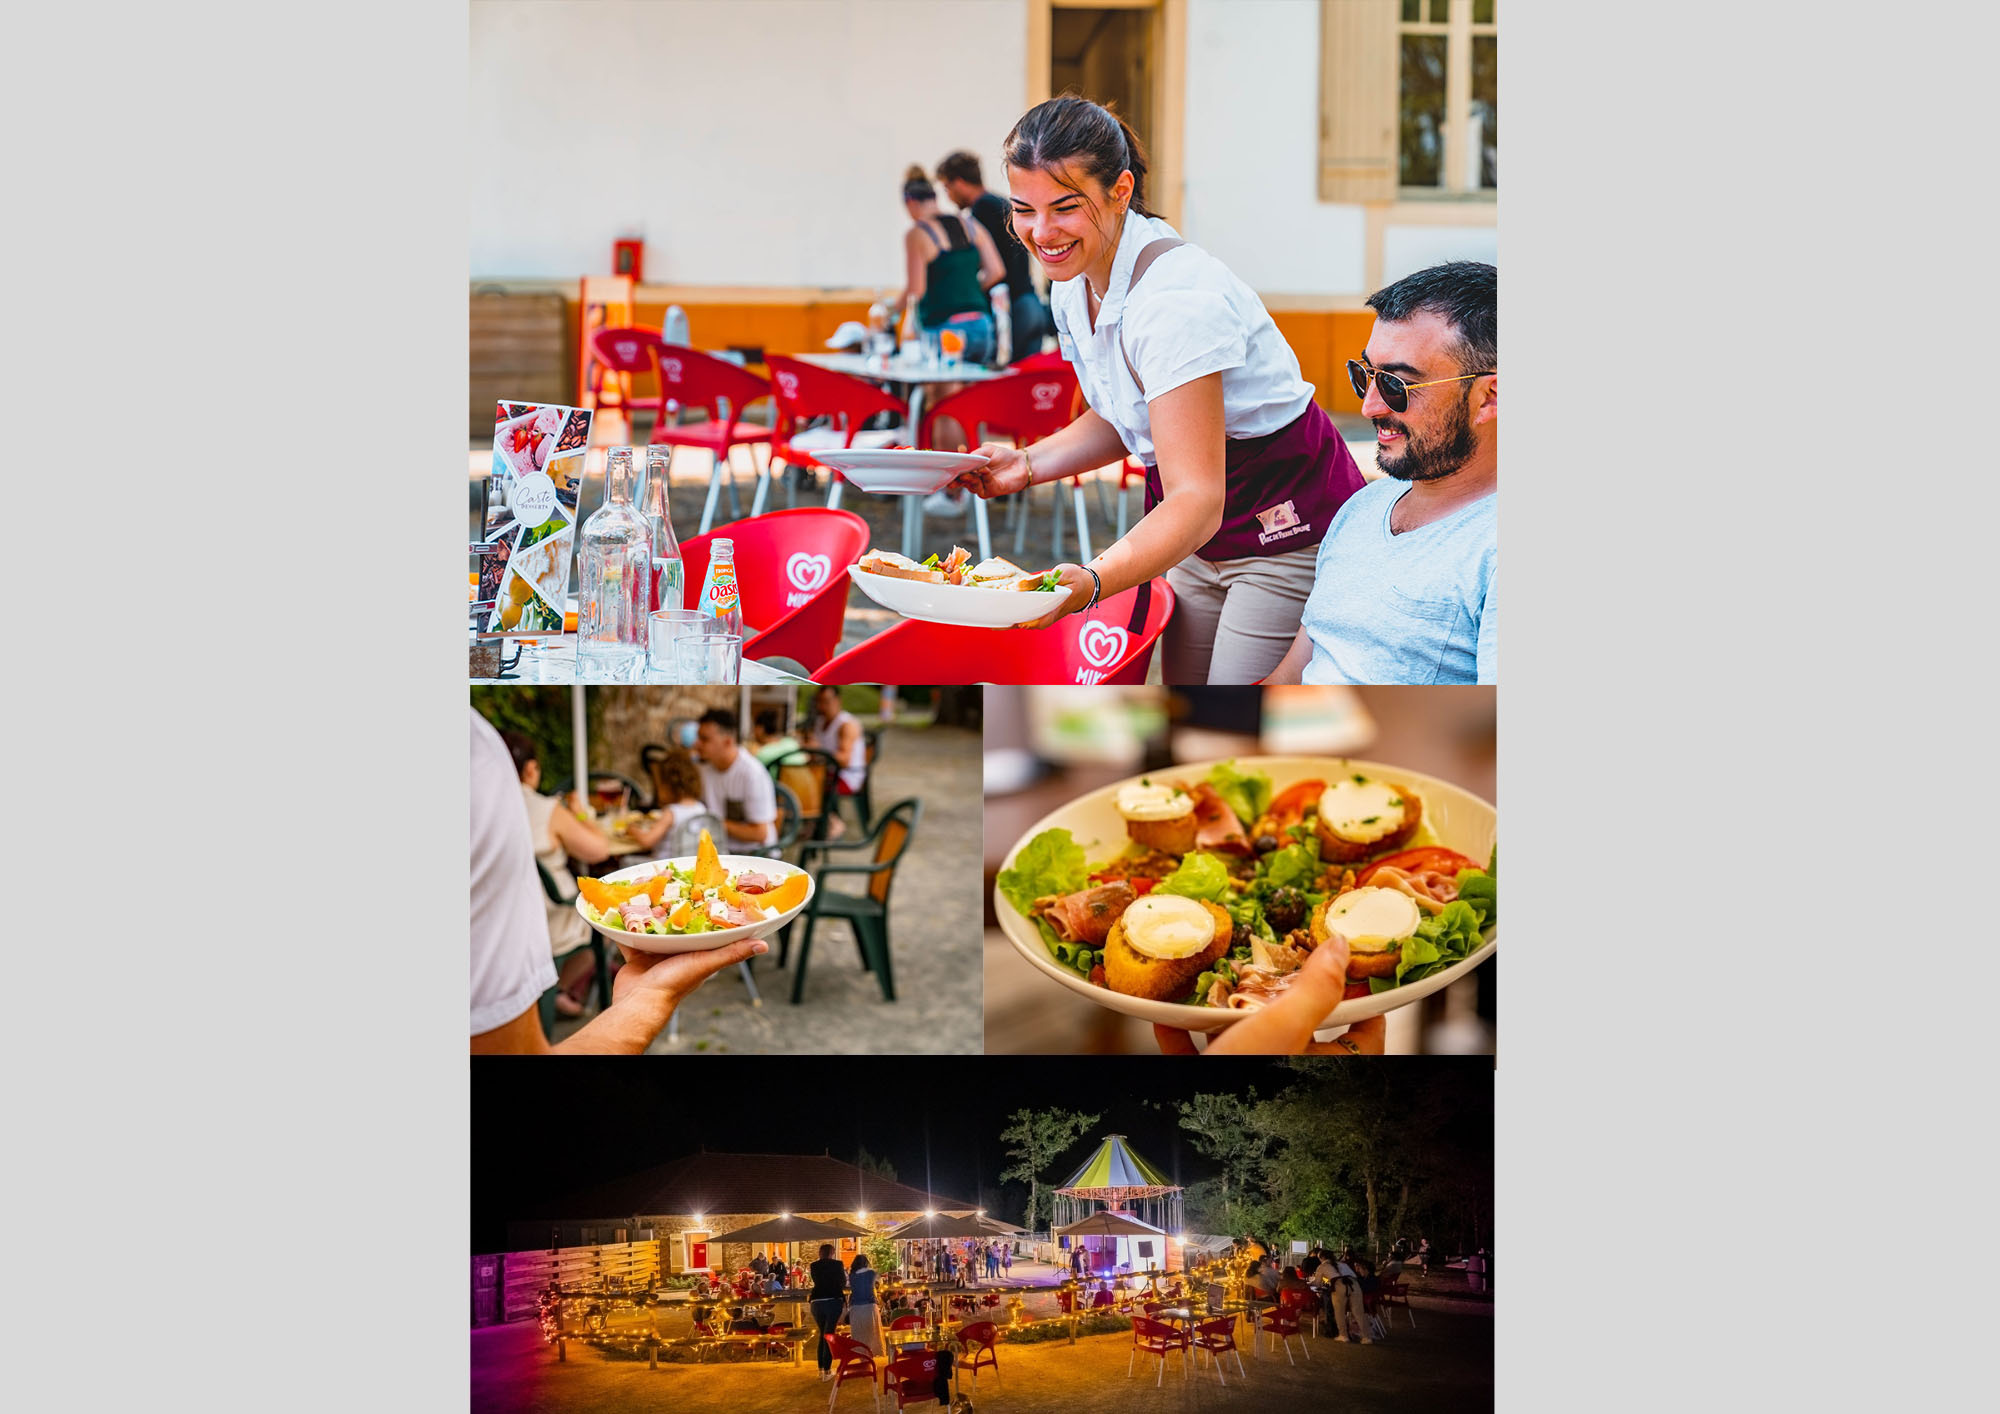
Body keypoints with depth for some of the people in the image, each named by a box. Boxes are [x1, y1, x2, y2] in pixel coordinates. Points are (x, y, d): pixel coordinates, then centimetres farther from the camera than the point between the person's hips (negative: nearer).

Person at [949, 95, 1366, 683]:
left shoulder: (1175, 298, -29)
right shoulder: (1074, 281, -2)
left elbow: (1197, 498, -35)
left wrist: (1093, 581, -48)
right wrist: (1029, 463, -3)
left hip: (1288, 537, -8)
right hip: (1197, 543, 8)